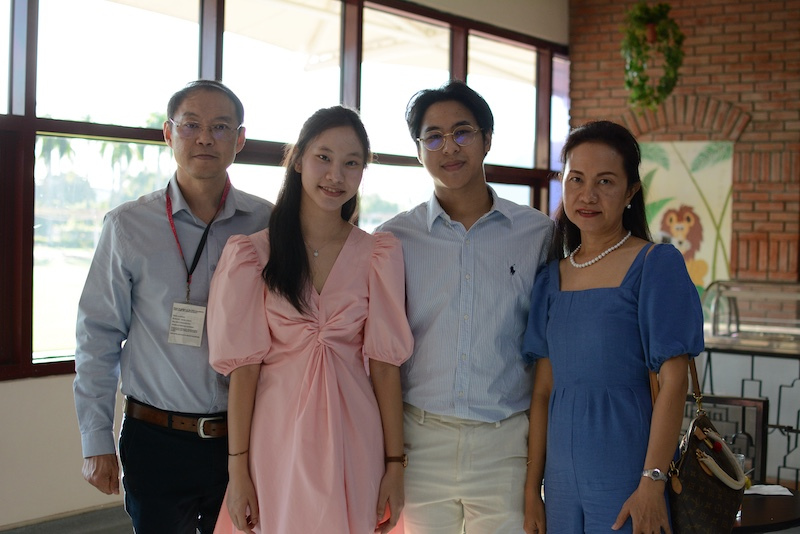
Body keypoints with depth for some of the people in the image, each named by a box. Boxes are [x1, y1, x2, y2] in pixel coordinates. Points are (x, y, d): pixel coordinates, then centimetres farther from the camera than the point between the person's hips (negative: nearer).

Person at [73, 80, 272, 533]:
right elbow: (98, 338, 0)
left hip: (243, 440, 1)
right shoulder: (128, 226, -2)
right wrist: (97, 442, -2)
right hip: (156, 440, -1)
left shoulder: (269, 224, 0)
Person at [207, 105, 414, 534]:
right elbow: (244, 366, -4)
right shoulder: (252, 254, -1)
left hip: (353, 443, 1)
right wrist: (238, 469, -6)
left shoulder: (379, 255, 2)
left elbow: (384, 364, 0)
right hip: (276, 441, -1)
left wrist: (395, 464, -2)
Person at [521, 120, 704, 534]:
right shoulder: (552, 277, 8)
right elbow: (543, 390, 8)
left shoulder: (657, 264, -6)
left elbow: (673, 382, -11)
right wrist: (532, 488, 5)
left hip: (626, 465, -4)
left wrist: (652, 483, -17)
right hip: (563, 476, 5)